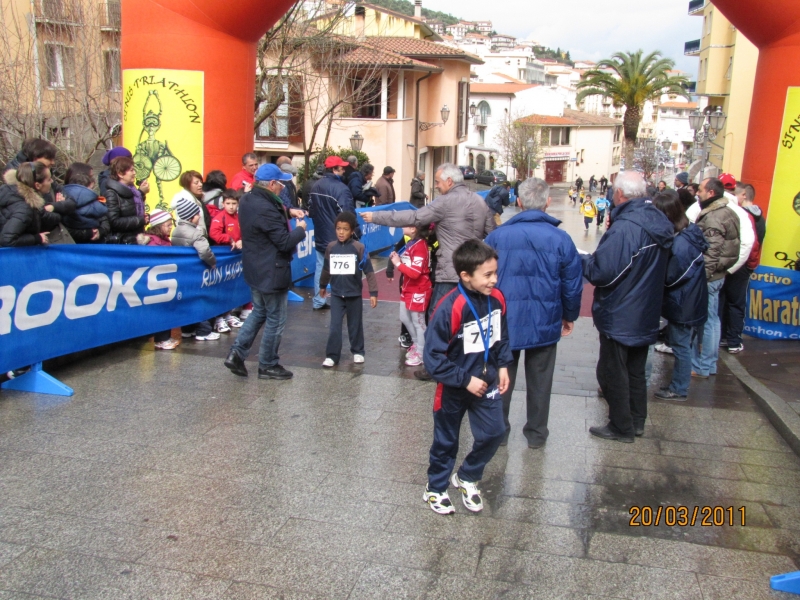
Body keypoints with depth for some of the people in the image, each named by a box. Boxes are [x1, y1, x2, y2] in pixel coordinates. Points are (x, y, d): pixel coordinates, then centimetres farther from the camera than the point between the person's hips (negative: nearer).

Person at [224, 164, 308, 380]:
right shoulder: (265, 209, -28)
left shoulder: (247, 200, 2)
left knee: (259, 312, 24)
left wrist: (288, 211, 5)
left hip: (255, 269, 9)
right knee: (275, 320, 6)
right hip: (271, 272, -9)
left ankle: (237, 352, 15)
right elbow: (285, 242, -24)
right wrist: (301, 229, -6)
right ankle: (268, 366, 18)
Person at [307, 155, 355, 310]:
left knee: (320, 268, 13)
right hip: (337, 238, -7)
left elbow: (310, 210, 17)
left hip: (320, 236, 8)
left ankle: (318, 301, 19)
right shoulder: (341, 188, -20)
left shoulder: (316, 186, 7)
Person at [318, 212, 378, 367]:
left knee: (355, 325, 12)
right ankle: (332, 355, 7)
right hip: (336, 294, 2)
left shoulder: (359, 248, -12)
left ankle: (358, 352, 28)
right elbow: (326, 269, 13)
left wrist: (373, 293, -11)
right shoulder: (331, 247, -2)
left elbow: (369, 271, -9)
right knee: (335, 326, 0)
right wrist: (323, 286, 25)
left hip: (354, 294, -2)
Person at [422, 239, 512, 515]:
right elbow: (433, 357, -23)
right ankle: (435, 488, 36)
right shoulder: (450, 308, -27)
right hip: (454, 389, -5)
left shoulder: (496, 298, -9)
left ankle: (466, 478, 32)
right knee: (446, 441, 13)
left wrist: (503, 366, 1)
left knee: (494, 432, 5)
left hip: (486, 383, 5)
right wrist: (465, 380, -20)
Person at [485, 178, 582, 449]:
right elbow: (573, 285, -2)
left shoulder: (497, 236, -10)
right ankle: (536, 433, 28)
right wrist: (569, 316, 15)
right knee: (539, 381, 16)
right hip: (545, 323, 0)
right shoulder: (561, 239, -9)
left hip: (505, 322, 0)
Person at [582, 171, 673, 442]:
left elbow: (601, 273, -27)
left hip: (619, 315, -9)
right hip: (646, 315, 9)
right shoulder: (661, 224, 2)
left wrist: (583, 259, -7)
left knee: (613, 372, 7)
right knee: (636, 370, 21)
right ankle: (637, 421, 33)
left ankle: (621, 427, 18)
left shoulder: (624, 228, -26)